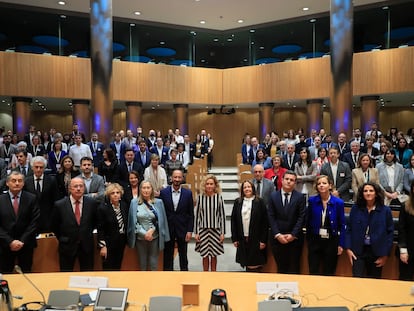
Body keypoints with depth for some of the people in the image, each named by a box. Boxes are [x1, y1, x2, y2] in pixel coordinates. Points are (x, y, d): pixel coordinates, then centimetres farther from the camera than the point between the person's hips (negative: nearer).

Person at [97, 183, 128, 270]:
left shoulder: (124, 205, 1)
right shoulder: (103, 208, -14)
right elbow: (100, 229, -13)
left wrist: (126, 239, 6)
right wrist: (102, 246, -14)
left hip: (121, 242, 5)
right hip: (109, 243, -5)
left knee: (117, 267, 14)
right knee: (108, 267, 3)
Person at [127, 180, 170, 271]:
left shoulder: (158, 202, 0)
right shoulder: (134, 202, -2)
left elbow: (160, 220, 0)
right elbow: (134, 221, -3)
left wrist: (151, 230, -15)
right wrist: (144, 233, -12)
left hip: (154, 237, 0)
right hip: (140, 238, 0)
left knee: (153, 263, 8)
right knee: (142, 263, 12)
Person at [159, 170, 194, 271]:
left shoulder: (188, 193, -3)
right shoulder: (164, 192, -4)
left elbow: (191, 214, -1)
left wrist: (190, 231, -5)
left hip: (182, 229, 0)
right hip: (168, 229, 0)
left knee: (183, 255, 11)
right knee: (167, 255, 11)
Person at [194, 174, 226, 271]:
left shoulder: (219, 197, -4)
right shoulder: (200, 197, -2)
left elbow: (222, 215, -1)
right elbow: (197, 215, 2)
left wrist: (223, 232, -2)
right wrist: (196, 232, 0)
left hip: (215, 230, 0)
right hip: (203, 230, 0)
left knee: (214, 254, 10)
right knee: (205, 255, 8)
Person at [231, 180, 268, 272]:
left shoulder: (260, 202, -3)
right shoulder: (237, 202, 5)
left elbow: (265, 222, -4)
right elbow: (233, 221, 6)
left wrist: (263, 240, -8)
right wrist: (234, 238, 3)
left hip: (256, 239, -2)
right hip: (242, 239, 3)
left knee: (255, 265, 0)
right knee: (247, 264, 8)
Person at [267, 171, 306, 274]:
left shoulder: (300, 197, -1)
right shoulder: (273, 196, 3)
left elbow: (301, 217, -5)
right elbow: (271, 217, -1)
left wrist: (293, 235, -12)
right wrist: (277, 235, -10)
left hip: (294, 238, -1)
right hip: (277, 238, 1)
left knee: (294, 268, 7)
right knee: (281, 267, 8)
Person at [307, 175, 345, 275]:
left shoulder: (338, 202, -7)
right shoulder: (312, 200, -4)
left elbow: (342, 225, -2)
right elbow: (308, 221, 3)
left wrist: (341, 244, -3)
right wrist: (308, 239, 3)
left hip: (331, 241, -1)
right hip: (315, 241, 1)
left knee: (329, 273, 10)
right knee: (313, 272, 5)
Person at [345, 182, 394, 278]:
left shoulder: (385, 210, -2)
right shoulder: (355, 209, 1)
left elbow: (390, 232, 0)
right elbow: (349, 229, 4)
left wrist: (385, 254, -3)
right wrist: (348, 248, -4)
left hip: (377, 252, 0)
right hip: (358, 251, 0)